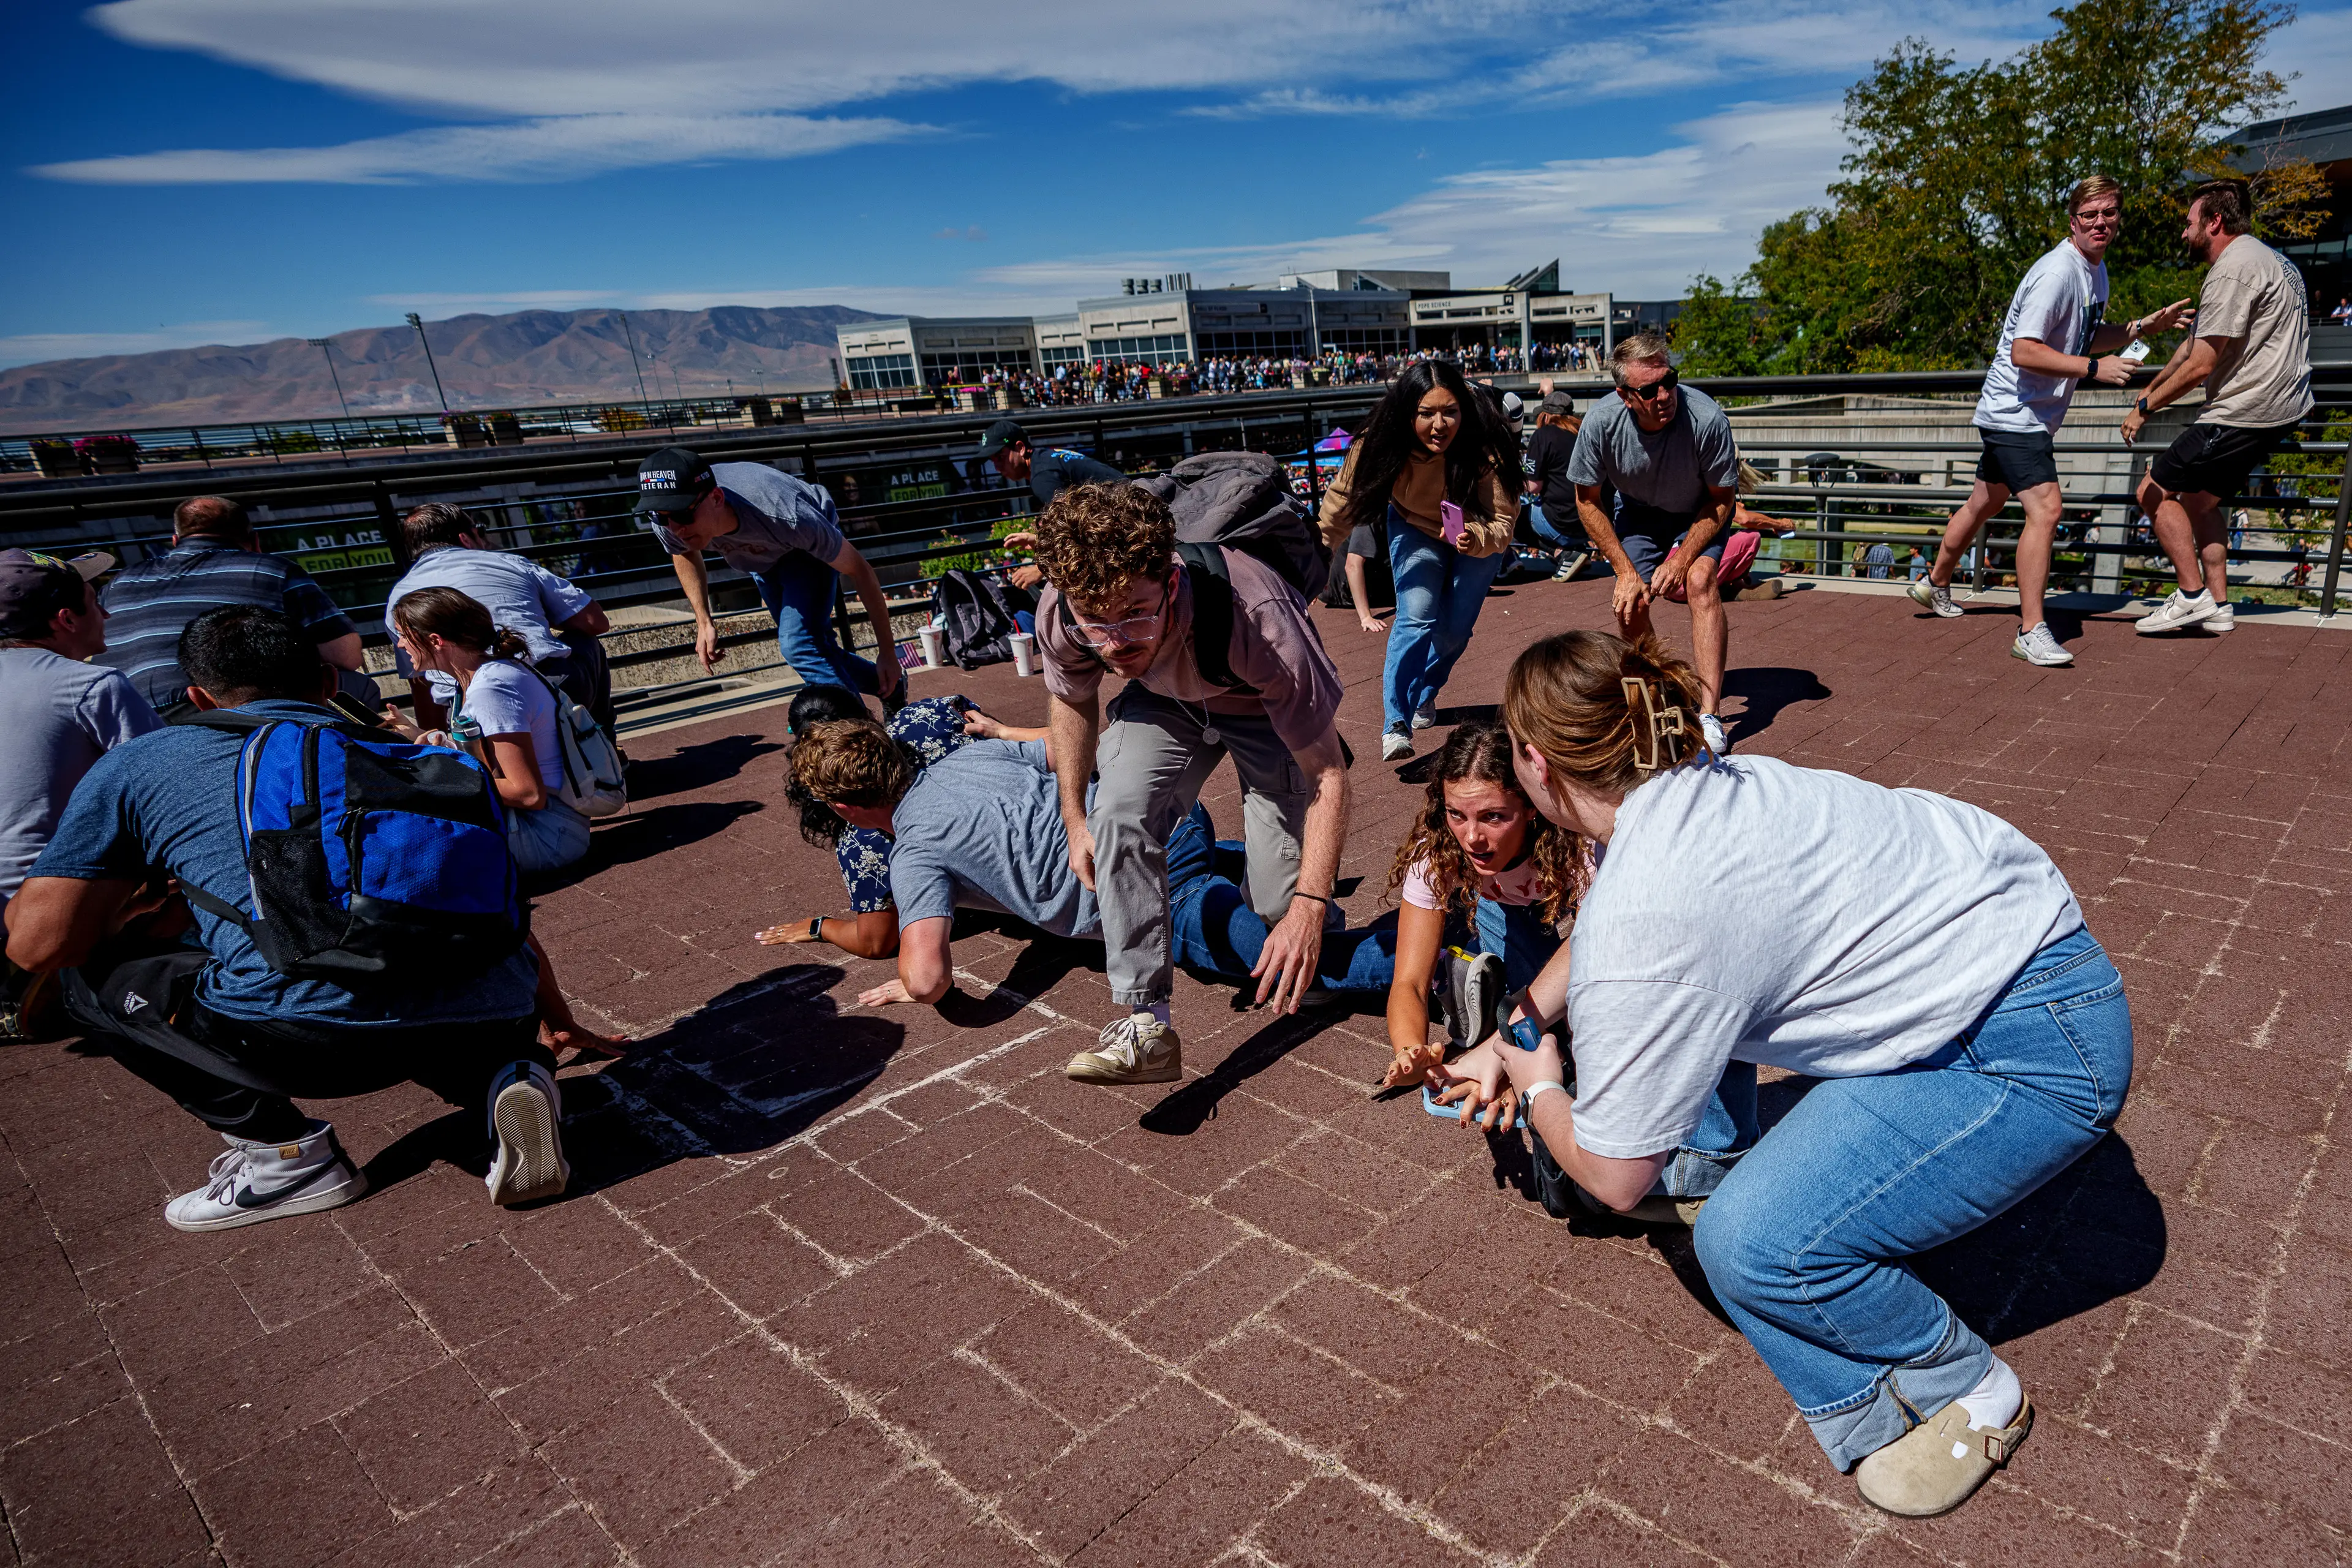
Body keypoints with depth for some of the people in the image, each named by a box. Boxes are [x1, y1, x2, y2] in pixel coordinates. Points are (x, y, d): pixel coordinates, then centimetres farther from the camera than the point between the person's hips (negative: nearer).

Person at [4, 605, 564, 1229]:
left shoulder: (139, 762, 19)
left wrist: (119, 911, 35)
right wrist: (554, 1022, 46)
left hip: (314, 1040, -4)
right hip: (497, 1017, 5)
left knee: (92, 969, 23)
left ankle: (287, 1153, 13)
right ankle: (508, 1076, 8)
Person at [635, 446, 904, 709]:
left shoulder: (783, 517, -46)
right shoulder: (666, 525, -32)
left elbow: (859, 570, -34)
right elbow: (685, 553, -3)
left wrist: (889, 655, -31)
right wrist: (704, 622, -9)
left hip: (809, 548, -5)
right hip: (761, 556, 5)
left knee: (798, 644, -26)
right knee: (814, 650, 12)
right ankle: (891, 689, 35)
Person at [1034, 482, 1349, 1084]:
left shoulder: (1256, 618, -43)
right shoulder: (1060, 616, -30)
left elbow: (1329, 773, -32)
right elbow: (1070, 699, -3)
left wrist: (1309, 905, -39)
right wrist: (1075, 820, -2)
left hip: (1267, 706, -3)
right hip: (1163, 698, 3)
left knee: (1280, 902, -11)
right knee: (1121, 813, -27)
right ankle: (1146, 1022, -19)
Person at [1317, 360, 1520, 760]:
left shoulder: (1486, 449, -37)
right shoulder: (1382, 442, -31)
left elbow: (1504, 520, -33)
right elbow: (1342, 499, -16)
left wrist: (1476, 539, -55)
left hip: (1477, 533, 0)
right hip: (1415, 528, 0)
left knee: (1455, 628, 2)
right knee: (1415, 619, -19)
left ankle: (1424, 695, 33)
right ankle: (1395, 725, -18)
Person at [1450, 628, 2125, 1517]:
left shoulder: (1642, 926, -27)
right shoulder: (1684, 794, -1)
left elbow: (1613, 1177, -14)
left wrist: (1539, 1090, 5)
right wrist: (1513, 1037, 26)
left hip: (2041, 1049, -10)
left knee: (1753, 1244, -20)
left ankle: (1971, 1392, 13)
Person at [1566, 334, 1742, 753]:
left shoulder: (1706, 417, -34)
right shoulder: (1601, 422, -29)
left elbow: (1722, 498, -18)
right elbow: (1588, 500, -13)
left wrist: (1681, 559, -26)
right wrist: (1626, 571, -17)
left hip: (1699, 512, -2)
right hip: (1638, 510, 2)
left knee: (1700, 581, -25)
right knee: (1628, 603, -9)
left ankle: (1708, 715, -25)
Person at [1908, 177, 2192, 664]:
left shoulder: (2097, 269, 13)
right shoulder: (2056, 272, -18)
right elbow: (2023, 352, -24)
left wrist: (2139, 327, 10)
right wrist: (2094, 368, -26)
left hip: (2031, 416, 10)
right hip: (2014, 413, -10)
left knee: (1986, 502, 22)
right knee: (2045, 510, -19)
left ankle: (1934, 584, 40)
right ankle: (2031, 632, -17)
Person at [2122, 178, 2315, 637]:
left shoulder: (2232, 270, -17)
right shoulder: (2264, 258, 19)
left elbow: (2200, 366, -20)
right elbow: (2195, 346, 23)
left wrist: (2145, 408, -10)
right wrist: (2150, 390, 26)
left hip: (2246, 411, -11)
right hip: (2281, 406, 11)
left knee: (2156, 491, -4)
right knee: (2198, 497, 18)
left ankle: (2193, 595, -5)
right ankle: (2217, 606, 19)